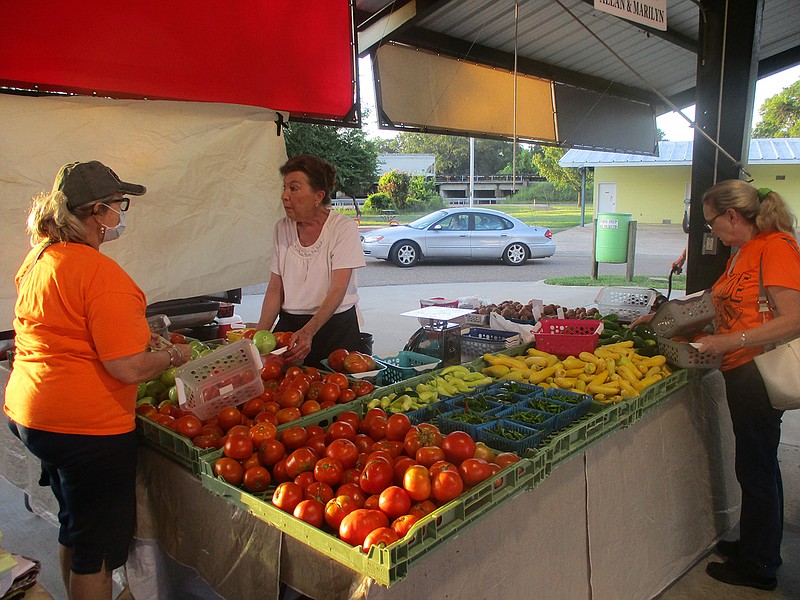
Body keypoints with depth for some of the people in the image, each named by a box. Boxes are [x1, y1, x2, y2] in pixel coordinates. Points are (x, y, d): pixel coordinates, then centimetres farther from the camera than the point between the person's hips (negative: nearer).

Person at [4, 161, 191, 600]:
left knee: (74, 527, 27)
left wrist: (134, 336, 17)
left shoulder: (36, 260, 6)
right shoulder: (102, 273, -23)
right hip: (87, 427, -9)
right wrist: (172, 356, -6)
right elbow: (128, 368, -25)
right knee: (97, 548, 9)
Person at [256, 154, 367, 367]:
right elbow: (275, 289, 6)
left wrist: (308, 332, -29)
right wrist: (260, 332, -7)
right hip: (289, 325, 4)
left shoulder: (343, 227, -9)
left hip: (335, 327, -3)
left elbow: (337, 291, -16)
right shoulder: (282, 228, 5)